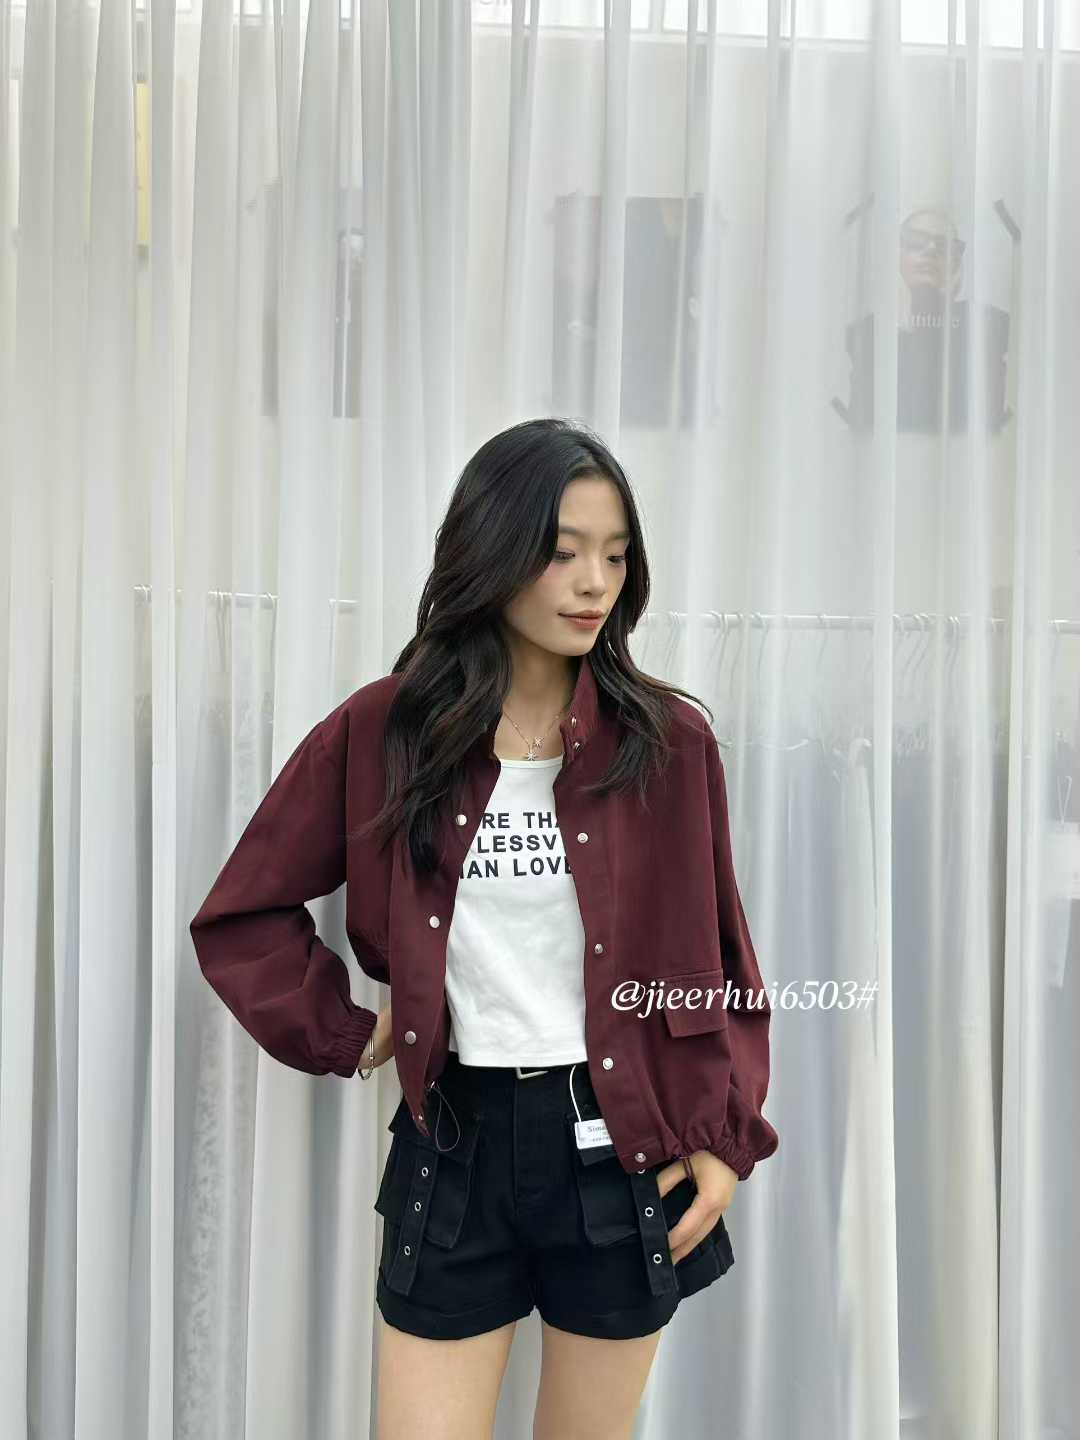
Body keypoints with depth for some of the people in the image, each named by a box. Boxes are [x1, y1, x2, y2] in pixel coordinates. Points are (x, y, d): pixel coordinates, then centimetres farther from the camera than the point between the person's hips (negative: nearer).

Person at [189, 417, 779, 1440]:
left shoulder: (669, 740, -4)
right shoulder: (379, 733, -5)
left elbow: (718, 959, 3)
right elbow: (241, 915, 5)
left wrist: (726, 1136, -3)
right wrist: (345, 1038, -3)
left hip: (624, 1142, 1)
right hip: (455, 1144, 0)